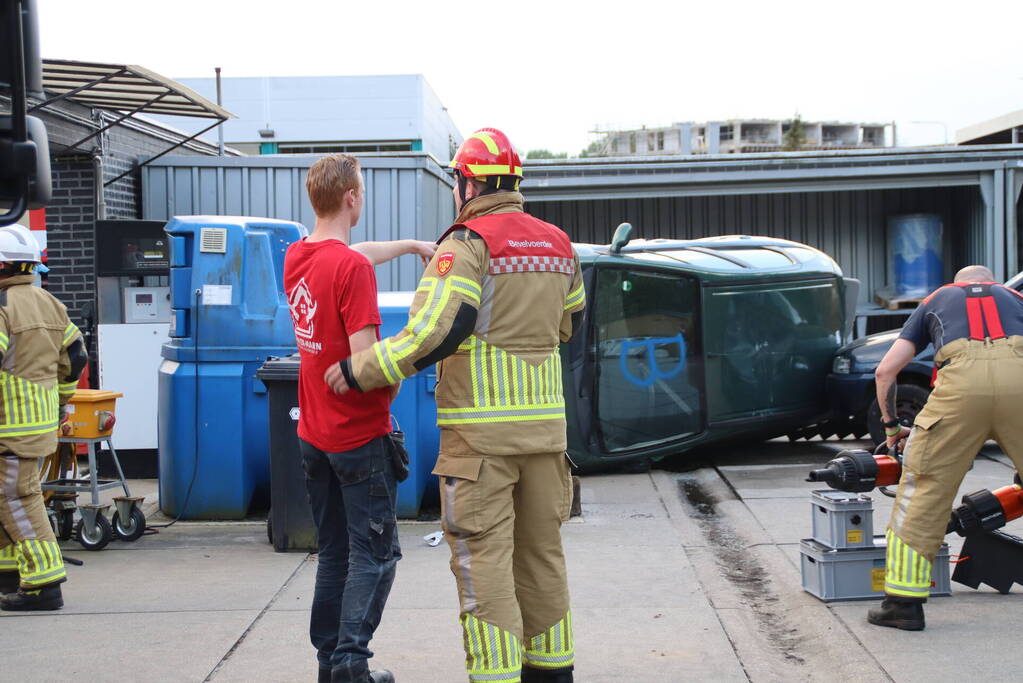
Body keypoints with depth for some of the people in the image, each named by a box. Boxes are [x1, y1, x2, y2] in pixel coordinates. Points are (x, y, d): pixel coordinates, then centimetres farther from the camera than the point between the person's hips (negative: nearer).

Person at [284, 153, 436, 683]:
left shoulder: (296, 257, 4)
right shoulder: (353, 269, -20)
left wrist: (410, 245, 33)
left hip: (313, 434, 8)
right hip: (359, 435, -7)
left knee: (334, 552, 16)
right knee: (374, 554, 1)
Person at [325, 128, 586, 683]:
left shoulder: (468, 244, -11)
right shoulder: (558, 245, 11)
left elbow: (432, 334, -20)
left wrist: (358, 371, -10)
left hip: (480, 430, -7)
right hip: (545, 424, 7)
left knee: (483, 558, -3)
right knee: (542, 552, 16)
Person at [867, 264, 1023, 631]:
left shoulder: (936, 300, 34)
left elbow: (886, 371, 26)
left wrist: (891, 425, 39)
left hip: (963, 378, -1)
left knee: (925, 485, 6)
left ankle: (904, 601, 7)